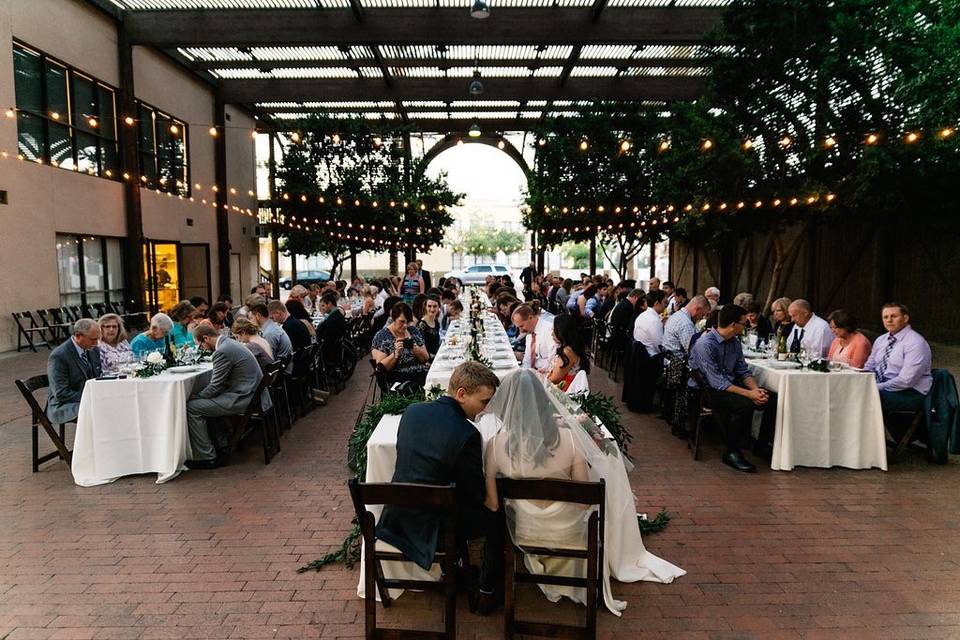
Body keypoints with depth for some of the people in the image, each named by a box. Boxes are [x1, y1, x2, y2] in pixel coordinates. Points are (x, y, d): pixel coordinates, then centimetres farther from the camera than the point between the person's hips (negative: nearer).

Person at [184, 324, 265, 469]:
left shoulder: (222, 352, -18)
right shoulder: (229, 343, 14)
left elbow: (215, 387, -14)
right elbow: (218, 381, 22)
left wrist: (196, 396, 2)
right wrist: (199, 395, 13)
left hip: (242, 399, -11)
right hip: (251, 394, 11)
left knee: (191, 407, -7)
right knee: (205, 401, 24)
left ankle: (207, 458, -1)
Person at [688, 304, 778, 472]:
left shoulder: (734, 342, 7)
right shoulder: (706, 344, -21)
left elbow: (743, 371, 10)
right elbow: (717, 382, -24)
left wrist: (756, 389, -11)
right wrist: (749, 393, -28)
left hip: (730, 385, 8)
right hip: (707, 390, -8)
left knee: (773, 398, -7)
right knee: (745, 404, -33)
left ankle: (763, 444, 9)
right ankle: (731, 452, -16)